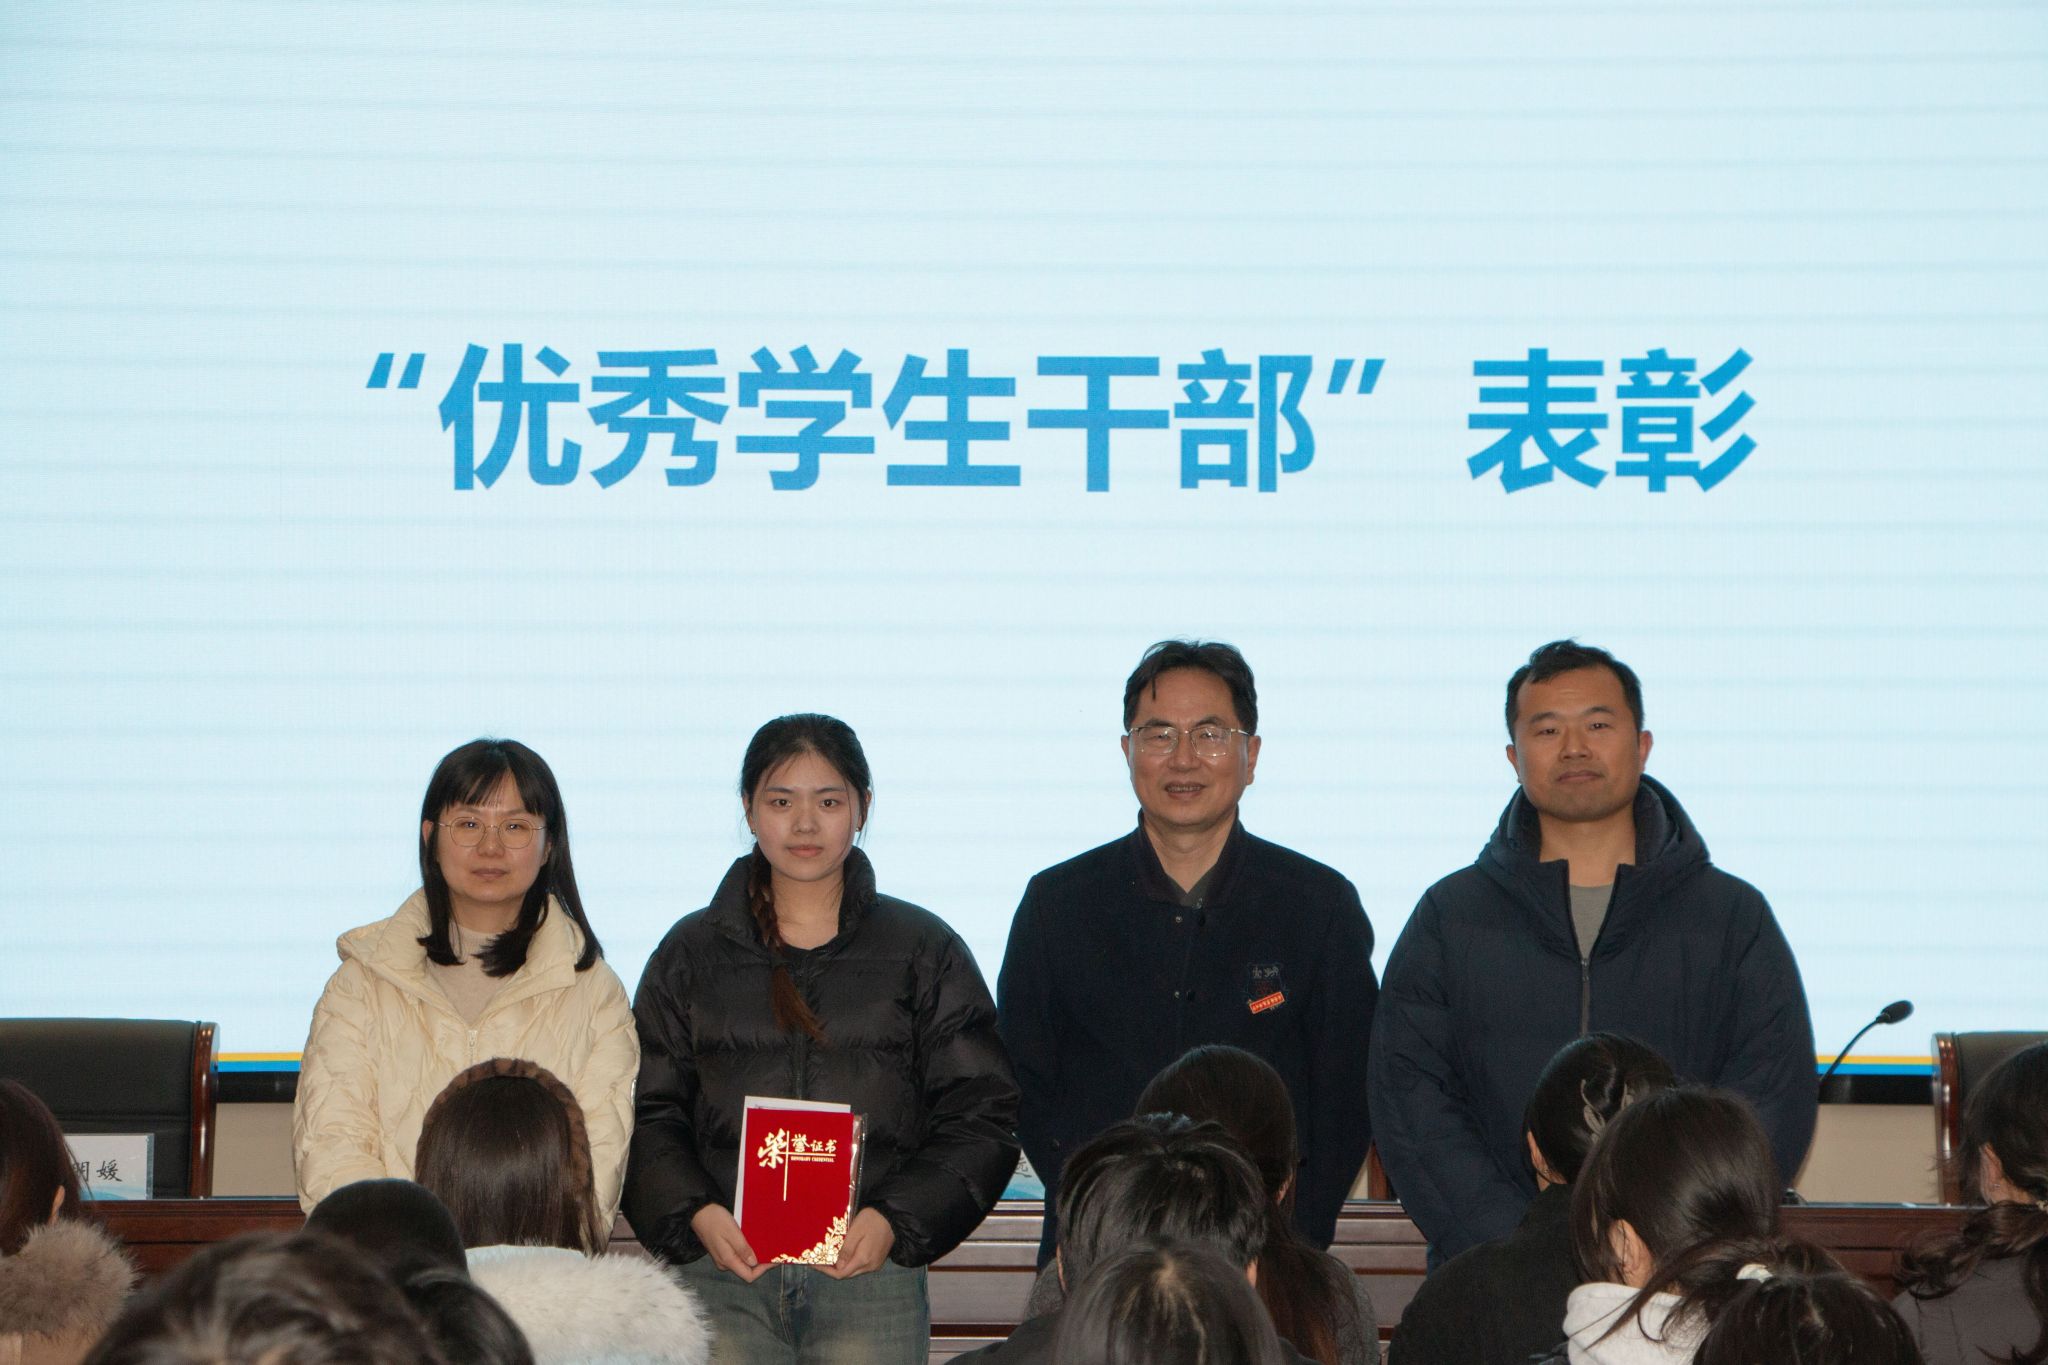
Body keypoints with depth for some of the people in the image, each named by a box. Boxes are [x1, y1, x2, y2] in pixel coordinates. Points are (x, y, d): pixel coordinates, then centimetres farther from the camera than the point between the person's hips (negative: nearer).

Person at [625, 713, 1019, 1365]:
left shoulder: (925, 950, 9)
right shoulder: (691, 951, 12)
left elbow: (981, 1116, 4)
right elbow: (648, 1114, 8)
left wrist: (893, 1220, -10)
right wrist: (698, 1214, -10)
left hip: (874, 1272, 0)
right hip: (724, 1271, 0)